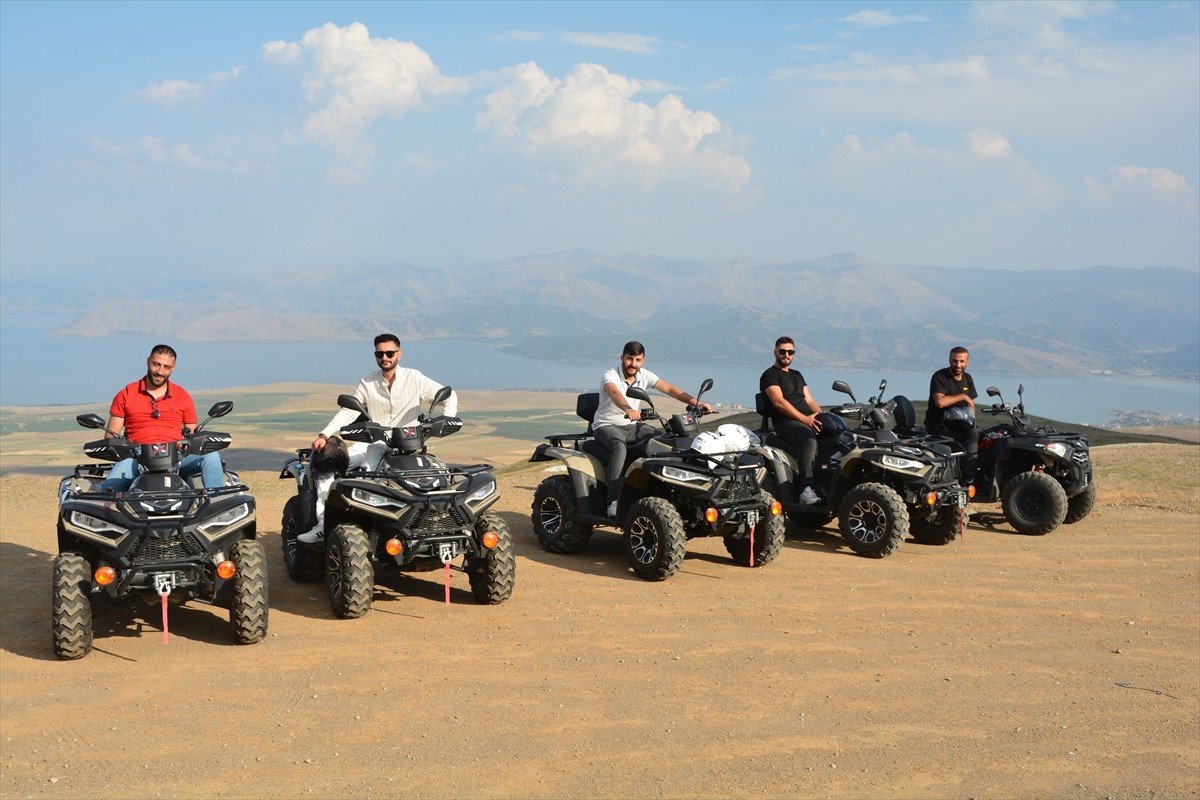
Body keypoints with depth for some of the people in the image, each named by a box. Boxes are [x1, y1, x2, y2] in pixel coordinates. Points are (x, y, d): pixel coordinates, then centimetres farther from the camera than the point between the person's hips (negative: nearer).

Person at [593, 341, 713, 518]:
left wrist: (696, 403, -21)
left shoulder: (644, 376, 2)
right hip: (607, 426, -5)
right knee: (619, 445, -38)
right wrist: (628, 409, -60)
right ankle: (614, 501, -39)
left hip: (632, 426, 5)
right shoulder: (610, 375, -15)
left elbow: (669, 389, -7)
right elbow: (614, 393, -38)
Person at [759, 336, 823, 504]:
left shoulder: (797, 375, 30)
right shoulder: (770, 375, 6)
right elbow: (779, 402, -9)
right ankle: (806, 489, -45)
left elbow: (809, 400, 23)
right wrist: (804, 418, -20)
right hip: (786, 423, -7)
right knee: (809, 439, -38)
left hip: (808, 420, 7)